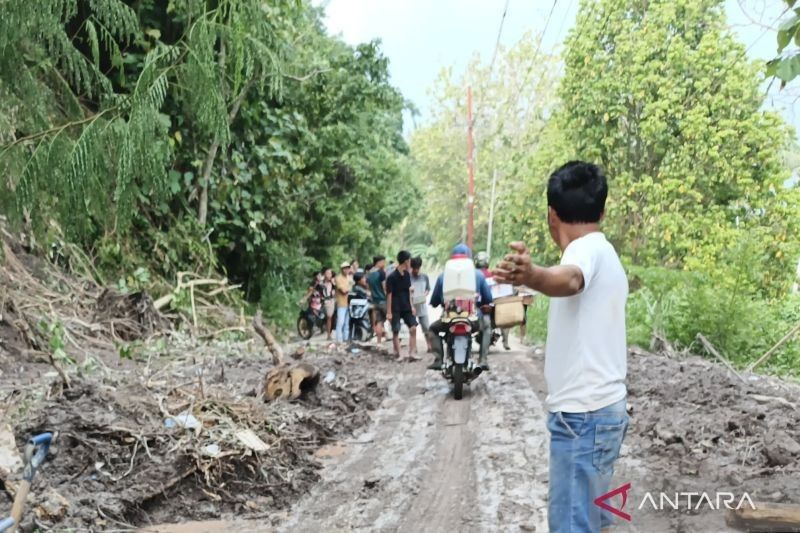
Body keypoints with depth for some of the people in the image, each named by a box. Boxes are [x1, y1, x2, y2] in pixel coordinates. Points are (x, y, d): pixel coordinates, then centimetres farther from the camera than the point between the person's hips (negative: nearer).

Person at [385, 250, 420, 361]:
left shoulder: (407, 274, 4)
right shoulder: (391, 277, -14)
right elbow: (389, 295, -12)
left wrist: (411, 306, 11)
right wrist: (389, 312, -12)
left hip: (406, 308, 6)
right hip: (396, 309, -6)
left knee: (413, 328, -2)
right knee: (396, 332, 1)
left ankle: (412, 353, 2)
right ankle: (398, 355, 10)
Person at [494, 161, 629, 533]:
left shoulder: (587, 249, -15)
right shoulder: (604, 253, 17)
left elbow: (568, 280, -40)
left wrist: (532, 276, -61)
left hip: (582, 416, -10)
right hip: (600, 410, 10)